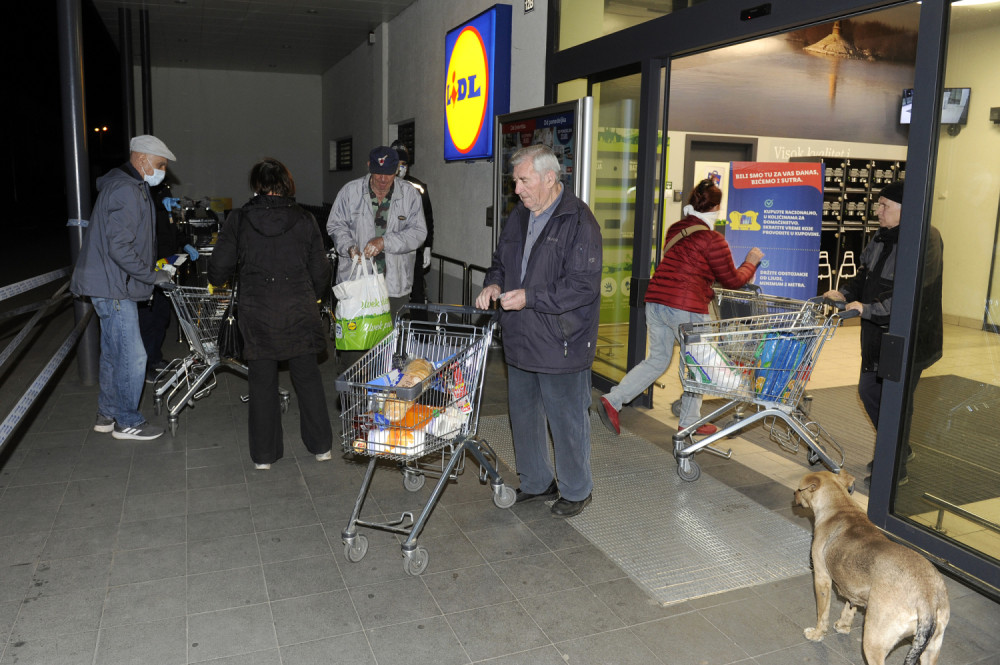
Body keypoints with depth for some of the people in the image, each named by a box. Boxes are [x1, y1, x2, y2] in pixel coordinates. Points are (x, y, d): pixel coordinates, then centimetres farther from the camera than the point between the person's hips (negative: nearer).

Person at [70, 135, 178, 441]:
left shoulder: (131, 187, 16)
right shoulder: (126, 191, -19)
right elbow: (120, 247, -25)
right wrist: (153, 275, -18)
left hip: (112, 285, 11)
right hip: (114, 287, -11)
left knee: (113, 353, 18)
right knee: (132, 355, -5)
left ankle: (107, 414, 30)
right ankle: (127, 422, 7)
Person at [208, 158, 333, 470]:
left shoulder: (239, 220, -3)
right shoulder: (304, 220, -2)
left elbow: (219, 269, -3)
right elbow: (320, 272, 2)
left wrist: (217, 280, 21)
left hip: (257, 315, 0)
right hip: (299, 313, 1)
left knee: (262, 383, 9)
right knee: (307, 377, 13)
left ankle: (264, 455, 18)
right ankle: (321, 446, 21)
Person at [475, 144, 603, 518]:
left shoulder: (578, 221, -16)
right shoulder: (519, 217, 10)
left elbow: (583, 286, -22)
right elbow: (501, 261, 22)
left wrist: (528, 298, -23)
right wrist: (494, 284, -1)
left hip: (561, 343, -8)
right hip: (520, 340, 8)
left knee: (566, 418, 5)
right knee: (523, 413, 18)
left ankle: (576, 490, 26)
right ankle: (536, 482, 37)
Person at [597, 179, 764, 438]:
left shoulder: (675, 229, 12)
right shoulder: (713, 240, -8)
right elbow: (732, 280, 3)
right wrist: (751, 262, 19)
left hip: (655, 301, 7)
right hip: (686, 308, -6)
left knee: (657, 360, 18)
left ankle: (612, 400, 6)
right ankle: (689, 421, 25)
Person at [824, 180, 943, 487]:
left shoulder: (925, 240, -19)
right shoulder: (882, 237, 8)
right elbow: (865, 274, 16)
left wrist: (870, 309, -28)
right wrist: (845, 293, -1)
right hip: (878, 333, 9)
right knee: (868, 390, 17)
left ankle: (895, 469, 17)